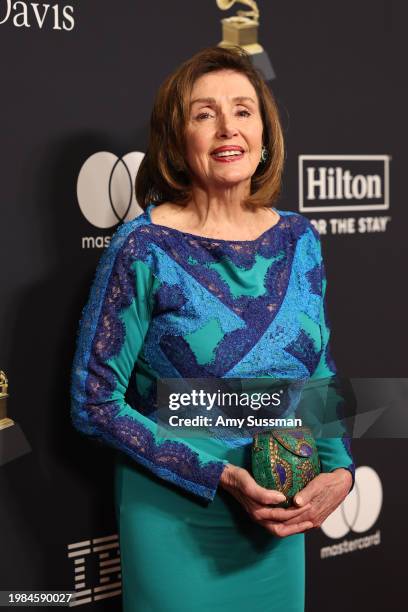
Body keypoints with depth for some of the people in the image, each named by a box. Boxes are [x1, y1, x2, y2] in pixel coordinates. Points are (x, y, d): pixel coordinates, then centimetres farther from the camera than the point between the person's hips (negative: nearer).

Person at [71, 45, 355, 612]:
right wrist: (220, 479, -19)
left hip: (280, 520, 5)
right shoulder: (142, 248, -15)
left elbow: (321, 375, 9)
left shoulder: (299, 239, 0)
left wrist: (339, 470, -8)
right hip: (175, 521, -4)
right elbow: (94, 402, -13)